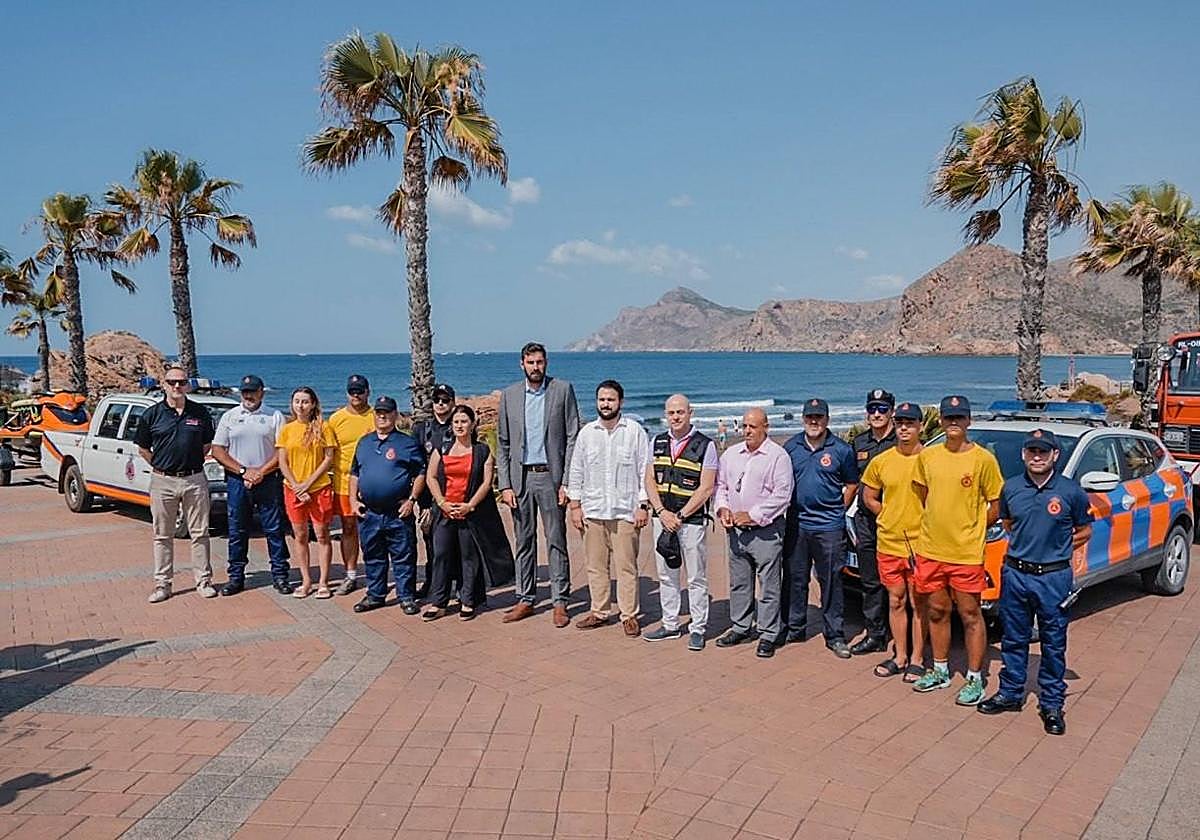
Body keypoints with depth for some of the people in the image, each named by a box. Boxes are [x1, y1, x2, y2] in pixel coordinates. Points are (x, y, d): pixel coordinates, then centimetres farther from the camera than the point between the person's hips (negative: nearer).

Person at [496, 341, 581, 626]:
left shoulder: (563, 389, 0)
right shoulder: (509, 394, 6)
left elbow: (573, 438, -3)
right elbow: (502, 444, 8)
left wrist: (567, 482, -8)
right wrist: (505, 485, 0)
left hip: (550, 475, -2)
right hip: (520, 477, 3)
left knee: (556, 541, 1)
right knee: (524, 541, 10)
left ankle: (560, 602, 9)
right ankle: (525, 599, 19)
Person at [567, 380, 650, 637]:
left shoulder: (635, 432, 0)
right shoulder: (586, 432, 8)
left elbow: (646, 471, 0)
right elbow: (576, 472, 11)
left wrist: (643, 506, -5)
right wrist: (574, 506, 6)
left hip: (625, 510, -3)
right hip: (593, 509, 3)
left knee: (626, 566, 0)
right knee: (596, 565, 9)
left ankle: (629, 615, 11)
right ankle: (599, 612, 21)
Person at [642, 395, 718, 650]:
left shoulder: (705, 445, -6)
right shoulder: (657, 442, 9)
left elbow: (706, 488, -10)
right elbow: (650, 481, 7)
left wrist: (680, 516, -13)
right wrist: (662, 512, -6)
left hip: (692, 520, -5)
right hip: (662, 518, 5)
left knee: (696, 578, 2)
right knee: (666, 576, 13)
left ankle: (698, 629, 13)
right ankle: (670, 625, 25)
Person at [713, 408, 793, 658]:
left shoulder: (778, 456, -8)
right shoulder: (731, 454, 10)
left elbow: (782, 495, -14)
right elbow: (720, 485, 18)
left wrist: (752, 515, -15)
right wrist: (723, 508, -1)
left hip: (766, 531, -6)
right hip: (736, 530, 6)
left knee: (769, 585, 1)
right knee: (739, 582, 15)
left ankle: (768, 635, 11)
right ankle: (741, 628, 28)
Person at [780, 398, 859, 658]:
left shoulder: (841, 449, -2)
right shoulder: (791, 446, 6)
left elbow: (852, 484, 6)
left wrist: (838, 509, 0)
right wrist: (788, 507, 7)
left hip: (829, 526, -3)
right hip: (796, 523, 3)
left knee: (831, 581, 3)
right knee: (794, 578, 10)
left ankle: (835, 636, 12)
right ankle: (793, 627, 23)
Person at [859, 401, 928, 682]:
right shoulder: (881, 461, 4)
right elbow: (869, 497, 14)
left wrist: (925, 523, -8)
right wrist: (890, 517, 6)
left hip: (920, 544, -4)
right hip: (888, 543, 4)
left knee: (919, 604, 7)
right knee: (896, 602, 14)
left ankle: (916, 660, 18)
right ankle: (900, 656, 26)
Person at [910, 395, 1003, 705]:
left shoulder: (983, 459, -9)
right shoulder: (927, 456, 4)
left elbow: (996, 506, -3)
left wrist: (970, 529, 1)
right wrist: (937, 526, 11)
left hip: (966, 553, -4)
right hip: (930, 550, 5)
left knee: (970, 615, 5)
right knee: (936, 612, 16)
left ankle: (975, 679, 18)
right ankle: (940, 670, 32)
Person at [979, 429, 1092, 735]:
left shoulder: (1071, 490, -6)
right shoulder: (1011, 487, 2)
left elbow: (1085, 530, 6)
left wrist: (1058, 548, -2)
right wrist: (1023, 545, 7)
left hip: (1054, 577, -3)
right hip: (1015, 573, 3)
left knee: (1054, 643, 7)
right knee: (1014, 638, 13)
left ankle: (1052, 703, 19)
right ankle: (1010, 693, 26)